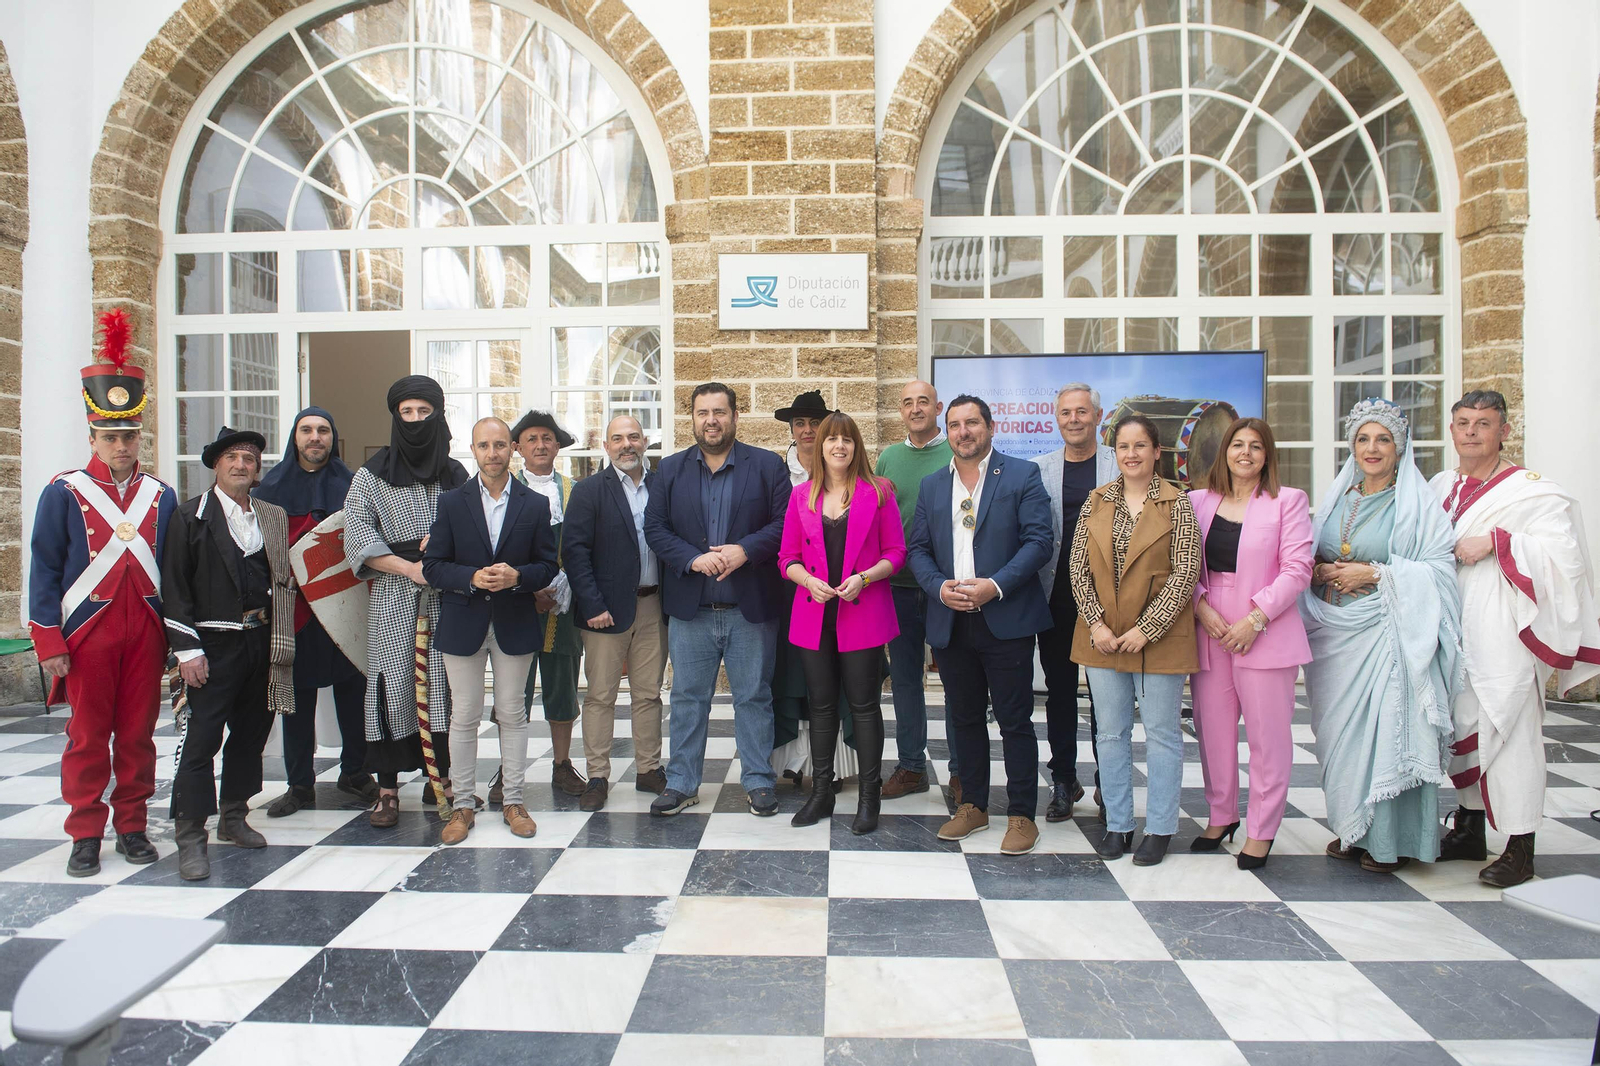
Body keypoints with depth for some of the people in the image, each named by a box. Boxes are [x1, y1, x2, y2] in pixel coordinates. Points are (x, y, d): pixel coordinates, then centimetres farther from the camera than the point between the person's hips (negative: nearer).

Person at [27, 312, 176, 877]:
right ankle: (85, 835, 17)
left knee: (138, 733, 8)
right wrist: (49, 644, -7)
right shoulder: (64, 492, -1)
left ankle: (132, 825, 20)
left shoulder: (162, 495, 7)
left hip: (146, 632, 2)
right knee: (88, 736, 6)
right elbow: (45, 571, -2)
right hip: (88, 632, -2)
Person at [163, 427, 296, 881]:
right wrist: (186, 649, -11)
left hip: (261, 642, 5)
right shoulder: (191, 516, -2)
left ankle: (233, 817, 27)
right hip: (214, 645, -4)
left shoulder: (273, 516, 11)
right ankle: (190, 837, 5)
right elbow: (175, 587, -6)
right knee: (201, 739, -4)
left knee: (250, 734, 12)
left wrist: (278, 638, 8)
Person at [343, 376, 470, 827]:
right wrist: (411, 568, -10)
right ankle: (387, 790, 5)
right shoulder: (371, 476, 6)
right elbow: (358, 539, -1)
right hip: (392, 597, -1)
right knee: (392, 685, -2)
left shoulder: (455, 475, 11)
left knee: (443, 683, 2)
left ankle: (440, 778, 13)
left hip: (445, 597, 2)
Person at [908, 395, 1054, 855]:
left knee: (1015, 721, 3)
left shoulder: (1022, 475, -1)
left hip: (1006, 620, -4)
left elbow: (1038, 541, -8)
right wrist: (940, 587, -8)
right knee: (964, 718, 14)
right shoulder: (932, 485, 13)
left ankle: (1022, 816, 16)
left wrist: (996, 585, -18)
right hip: (951, 622, 4)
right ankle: (973, 806, 28)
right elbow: (918, 549, 11)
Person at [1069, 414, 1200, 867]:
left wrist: (1146, 629, -14)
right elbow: (1078, 566, 3)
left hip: (1158, 638, -3)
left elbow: (1185, 574, -9)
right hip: (1103, 638, 3)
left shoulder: (1177, 504, -5)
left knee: (1161, 733, 8)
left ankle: (1159, 829, 22)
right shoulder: (1096, 502, 5)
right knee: (1110, 733, 11)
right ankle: (1117, 824, 24)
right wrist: (1096, 624, -6)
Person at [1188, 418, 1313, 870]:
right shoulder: (1199, 501, 10)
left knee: (1267, 732, 1)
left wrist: (1255, 619, -13)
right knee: (1212, 727, 9)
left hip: (1265, 633, -3)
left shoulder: (1288, 501, 1)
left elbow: (1297, 570, -5)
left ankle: (1261, 831, 14)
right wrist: (1201, 607, -7)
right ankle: (1222, 815, 26)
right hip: (1210, 632, 3)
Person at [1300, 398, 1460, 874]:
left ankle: (1391, 838, 9)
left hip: (1387, 633, -5)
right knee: (1340, 727, 8)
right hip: (1335, 633, 5)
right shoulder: (1337, 498, 13)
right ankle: (1353, 829, 21)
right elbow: (1308, 559, 19)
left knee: (1386, 727, -4)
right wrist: (1319, 571, -2)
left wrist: (1374, 573, -16)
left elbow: (1439, 569, -9)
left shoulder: (1417, 503, -2)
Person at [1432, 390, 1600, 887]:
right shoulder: (1440, 487, 14)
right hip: (1452, 630, 6)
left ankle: (1520, 848, 6)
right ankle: (1469, 830, 25)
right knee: (1461, 723, 12)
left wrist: (1495, 540, -20)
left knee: (1508, 728, -4)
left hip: (1502, 631, -6)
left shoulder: (1532, 490, -5)